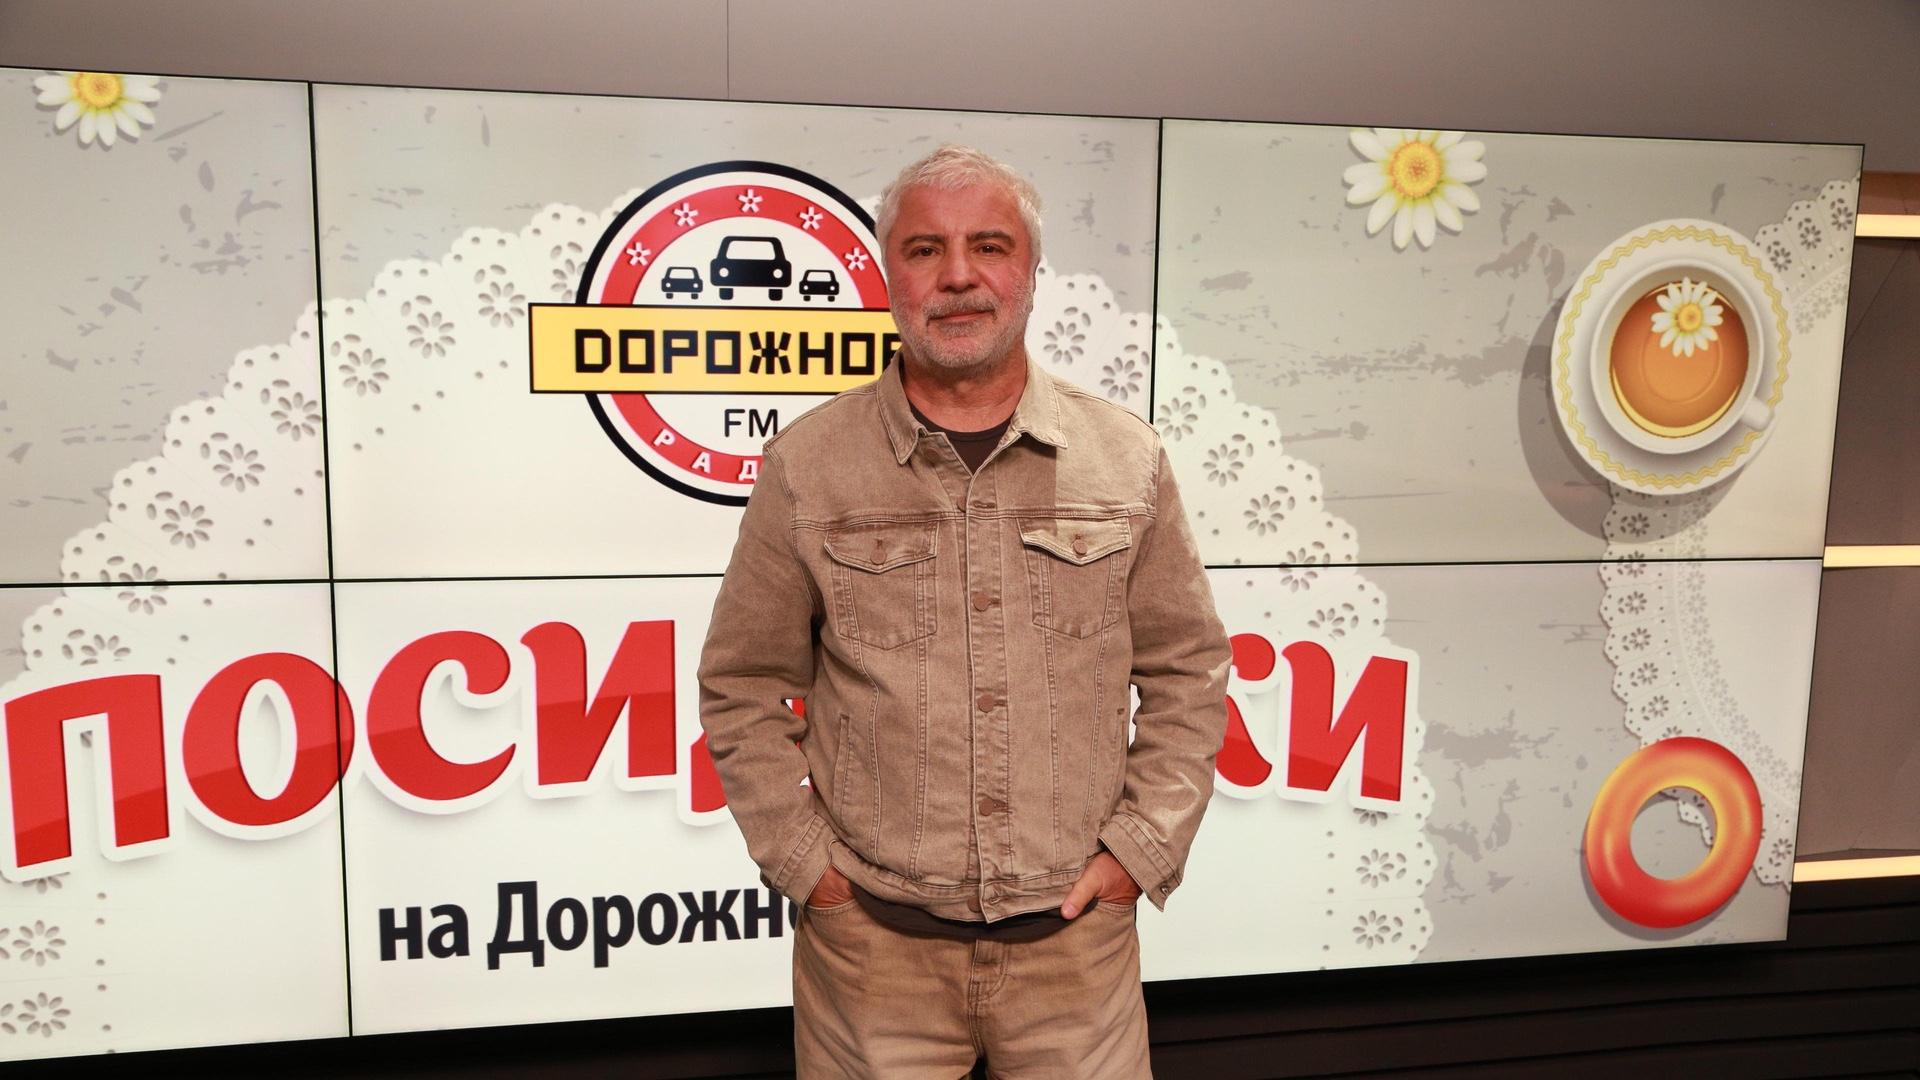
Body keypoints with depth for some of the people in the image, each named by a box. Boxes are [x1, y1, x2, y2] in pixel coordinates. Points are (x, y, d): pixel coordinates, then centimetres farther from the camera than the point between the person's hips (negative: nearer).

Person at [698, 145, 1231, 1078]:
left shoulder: (1127, 460, 0)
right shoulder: (805, 467, -3)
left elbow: (1186, 672, 6)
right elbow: (743, 689, 3)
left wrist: (1140, 847, -1)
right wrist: (803, 863, -2)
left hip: (1078, 934, 1)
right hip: (870, 939, -1)